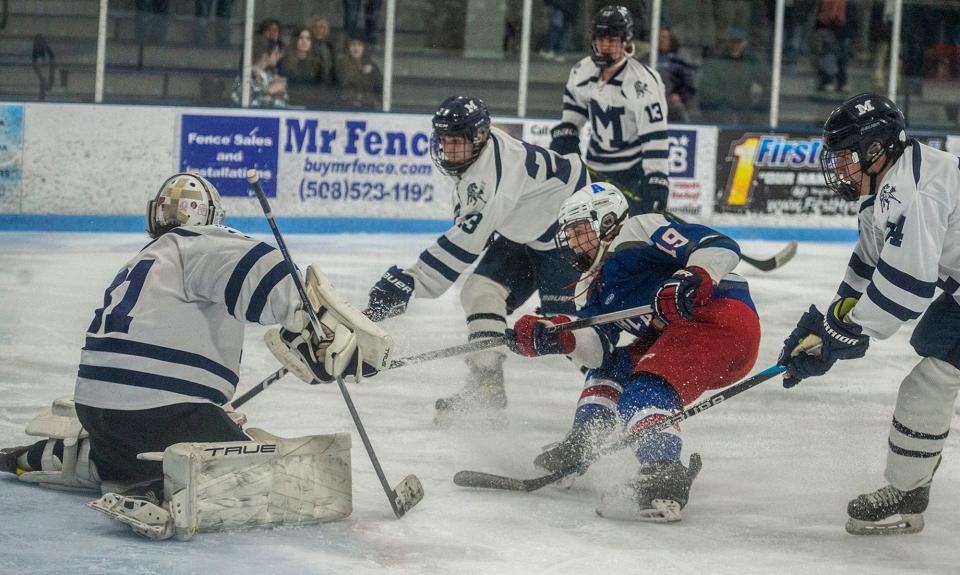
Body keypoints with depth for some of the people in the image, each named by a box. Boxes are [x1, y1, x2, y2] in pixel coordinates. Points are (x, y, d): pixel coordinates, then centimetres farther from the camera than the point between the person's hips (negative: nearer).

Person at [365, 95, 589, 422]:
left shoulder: (496, 167, -36)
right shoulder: (473, 155, -7)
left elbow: (468, 239, -42)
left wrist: (410, 281, -46)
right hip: (524, 232, 9)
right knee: (482, 291, -5)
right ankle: (486, 384, -2)